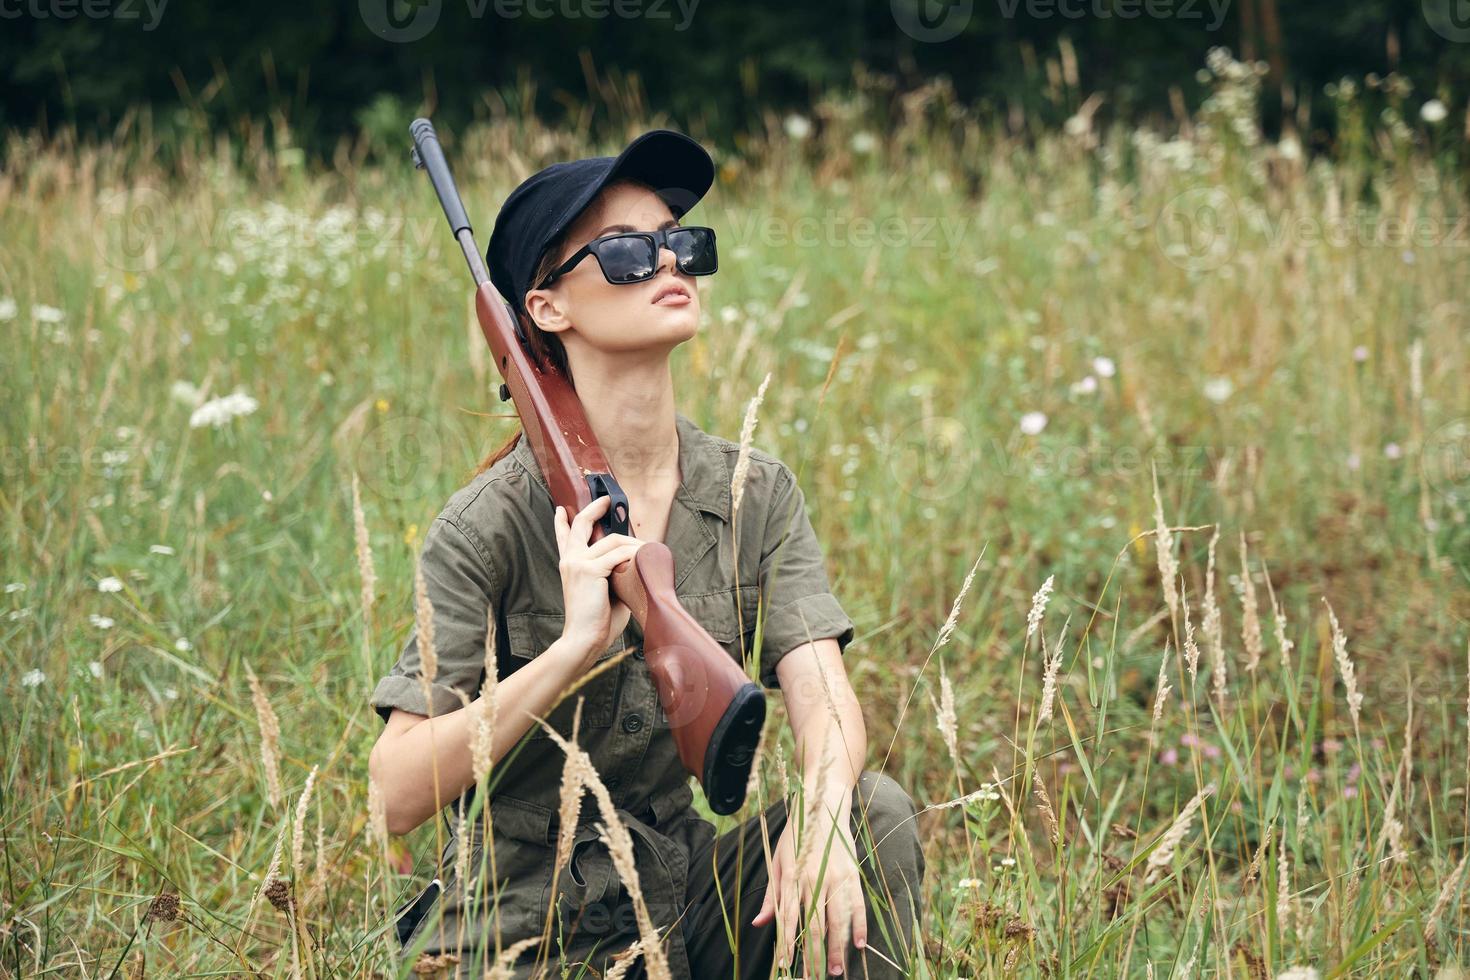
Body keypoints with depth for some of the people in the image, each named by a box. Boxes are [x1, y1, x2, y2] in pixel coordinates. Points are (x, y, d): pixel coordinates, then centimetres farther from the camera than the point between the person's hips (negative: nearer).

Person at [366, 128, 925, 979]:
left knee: (877, 810, -20)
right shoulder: (492, 525, -12)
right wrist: (575, 647, -27)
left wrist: (821, 810, -34)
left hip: (690, 902, 5)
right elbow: (398, 795, -17)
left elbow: (822, 696, -11)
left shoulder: (756, 496, 2)